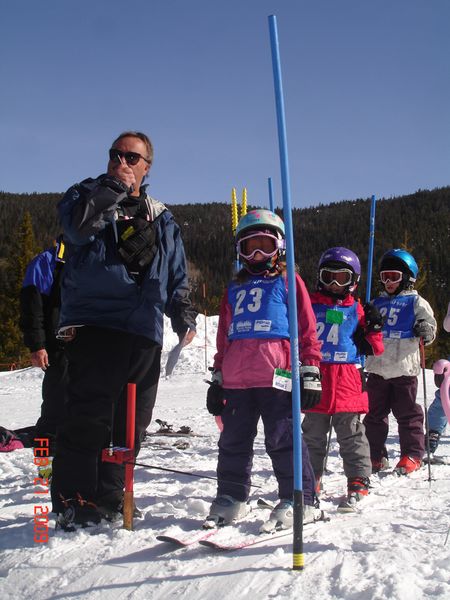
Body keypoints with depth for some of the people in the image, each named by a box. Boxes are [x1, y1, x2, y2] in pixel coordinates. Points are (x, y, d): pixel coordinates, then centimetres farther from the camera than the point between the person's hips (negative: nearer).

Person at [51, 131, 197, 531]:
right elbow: (78, 226, -14)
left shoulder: (161, 218, 22)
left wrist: (183, 314, 10)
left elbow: (177, 276, 24)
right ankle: (73, 501, 1)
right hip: (94, 322, -4)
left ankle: (108, 498, 16)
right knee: (89, 416, -9)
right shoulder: (87, 195, 11)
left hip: (145, 332, 5)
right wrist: (115, 185, -8)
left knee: (131, 423, 5)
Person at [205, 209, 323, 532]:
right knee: (233, 440, 10)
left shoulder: (289, 281, 9)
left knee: (283, 439, -3)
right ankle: (231, 498, 22)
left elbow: (306, 329, 4)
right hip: (236, 378, 5)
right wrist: (217, 378, 19)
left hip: (276, 374, -5)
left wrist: (310, 373, -3)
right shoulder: (235, 288, 23)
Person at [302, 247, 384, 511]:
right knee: (313, 437, 11)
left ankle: (358, 483, 12)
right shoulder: (310, 305, 9)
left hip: (348, 385, -1)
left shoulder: (357, 310, 8)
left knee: (352, 438, 4)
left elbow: (374, 350, 9)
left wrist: (374, 328, -6)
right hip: (316, 383, 1)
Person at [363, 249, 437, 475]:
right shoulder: (377, 303, 16)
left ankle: (413, 455, 10)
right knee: (375, 414, 8)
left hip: (404, 368, -5)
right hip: (377, 368, 5)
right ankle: (375, 456, 16)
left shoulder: (416, 303, 2)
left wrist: (424, 331, -22)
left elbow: (430, 329, -2)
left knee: (407, 413, 1)